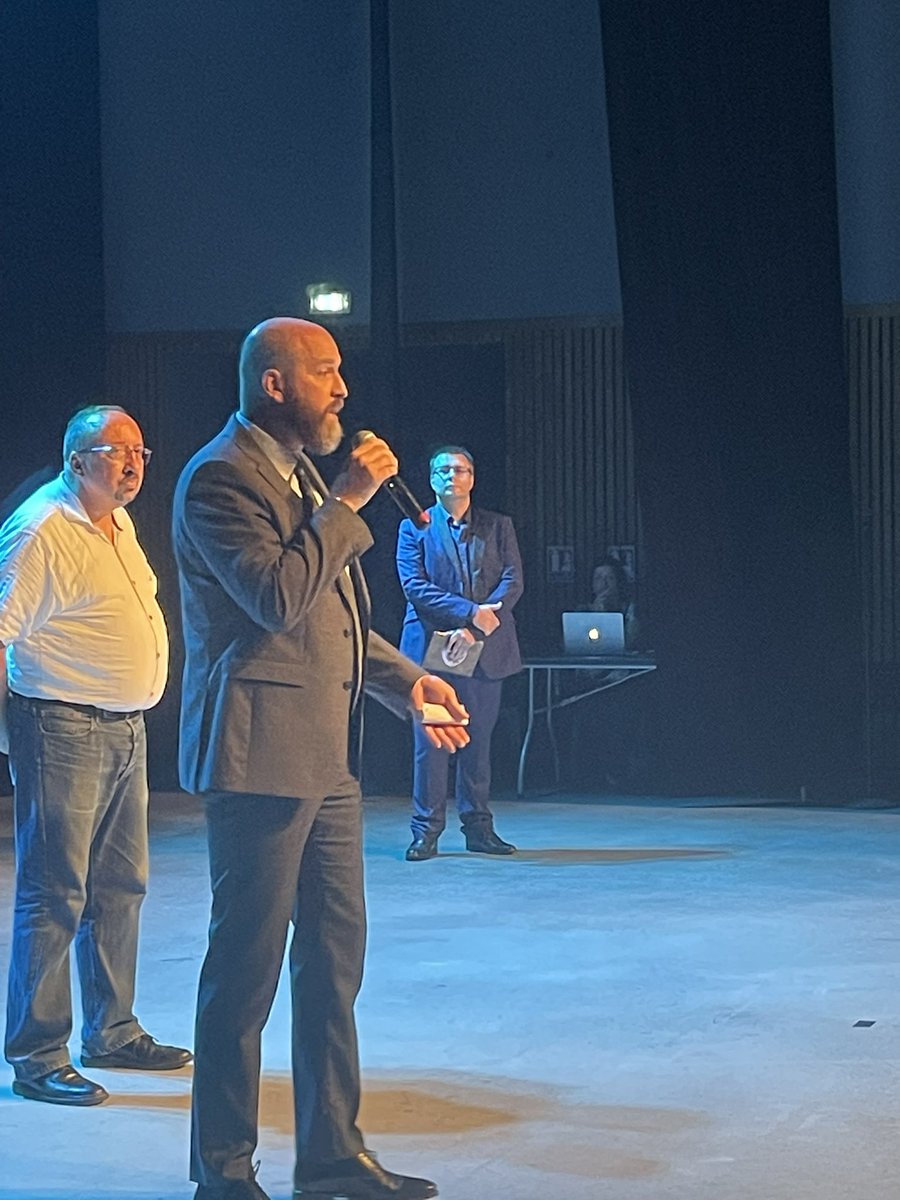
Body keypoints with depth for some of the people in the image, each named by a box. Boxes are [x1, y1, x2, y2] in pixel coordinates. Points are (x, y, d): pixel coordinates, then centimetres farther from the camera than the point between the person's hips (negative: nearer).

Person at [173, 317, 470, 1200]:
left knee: (335, 956, 12)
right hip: (260, 756, -9)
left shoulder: (301, 475, 19)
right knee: (246, 965, -2)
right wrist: (348, 502, -17)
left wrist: (406, 680, 12)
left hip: (327, 757, 9)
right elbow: (278, 597, -23)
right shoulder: (219, 478, -11)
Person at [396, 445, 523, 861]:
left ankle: (478, 827, 12)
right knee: (430, 740, -3)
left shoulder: (497, 526, 12)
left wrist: (473, 629, -13)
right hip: (431, 646, -2)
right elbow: (415, 586, -5)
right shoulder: (415, 527, 7)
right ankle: (426, 830, 2)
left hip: (484, 649, 2)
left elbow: (512, 581, 1)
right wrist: (471, 612, -16)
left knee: (479, 739, 5)